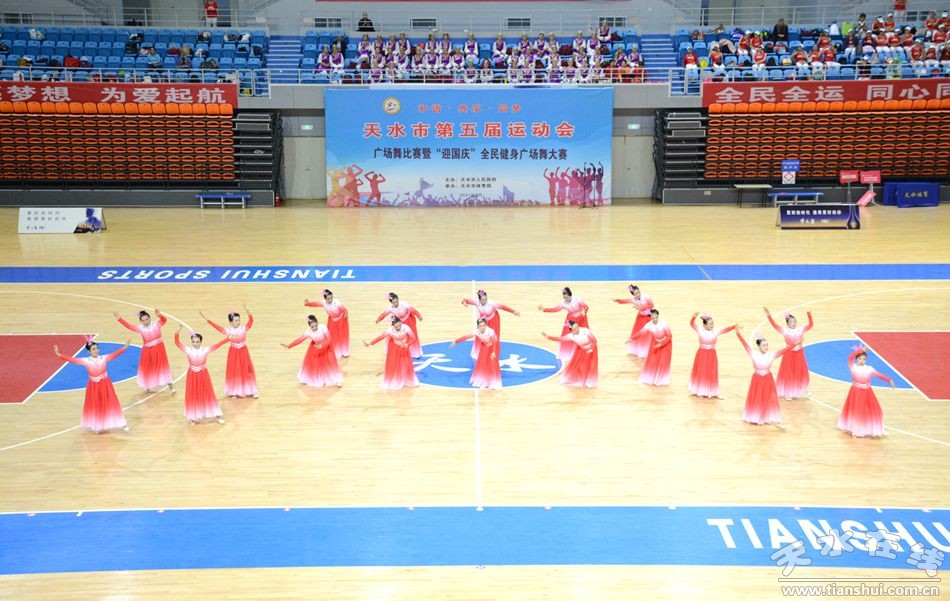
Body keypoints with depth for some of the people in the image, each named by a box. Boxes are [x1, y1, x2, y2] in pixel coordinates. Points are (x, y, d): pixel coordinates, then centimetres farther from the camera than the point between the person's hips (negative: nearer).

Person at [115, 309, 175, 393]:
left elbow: (165, 320, -27)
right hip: (147, 351, 1)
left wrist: (159, 315, -49)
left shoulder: (156, 324, -13)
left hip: (159, 349, -1)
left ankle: (170, 384, 20)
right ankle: (148, 386, 30)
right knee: (147, 368, 11)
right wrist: (119, 319, -27)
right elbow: (129, 326, -17)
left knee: (163, 366, 8)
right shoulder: (140, 328, -10)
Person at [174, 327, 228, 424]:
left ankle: (218, 416, 18)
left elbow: (218, 344, -15)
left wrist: (228, 339, -26)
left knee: (207, 395, 9)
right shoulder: (188, 350, -9)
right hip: (192, 376, 0)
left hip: (203, 375, 0)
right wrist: (178, 332, -34)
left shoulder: (206, 350, -9)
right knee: (193, 396, 7)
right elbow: (177, 343, -18)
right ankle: (193, 417, 20)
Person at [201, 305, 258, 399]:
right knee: (234, 371, 8)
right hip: (234, 353, 0)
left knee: (246, 370, 8)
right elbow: (215, 326, -11)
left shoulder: (244, 328, -12)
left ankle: (251, 391, 17)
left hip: (243, 352, 0)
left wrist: (247, 311, -44)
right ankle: (235, 392, 18)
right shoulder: (228, 331, -10)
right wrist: (204, 318, -15)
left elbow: (251, 320, -26)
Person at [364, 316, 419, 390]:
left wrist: (407, 344, -34)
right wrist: (369, 343, -27)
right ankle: (392, 383, 22)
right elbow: (380, 337, -25)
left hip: (404, 349, 1)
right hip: (394, 350, -1)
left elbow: (413, 337, -18)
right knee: (392, 366, 4)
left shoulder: (406, 328, -28)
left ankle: (409, 380, 29)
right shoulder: (390, 330, -29)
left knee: (406, 365, 9)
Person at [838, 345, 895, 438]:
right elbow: (850, 357, -23)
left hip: (866, 393, 3)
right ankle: (854, 430, 21)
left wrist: (889, 380, -18)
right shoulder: (853, 367, -8)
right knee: (855, 411, 6)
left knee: (870, 411, 5)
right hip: (856, 393, -2)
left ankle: (871, 430, 16)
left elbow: (879, 375, -6)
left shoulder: (869, 369, 0)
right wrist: (860, 350, -32)